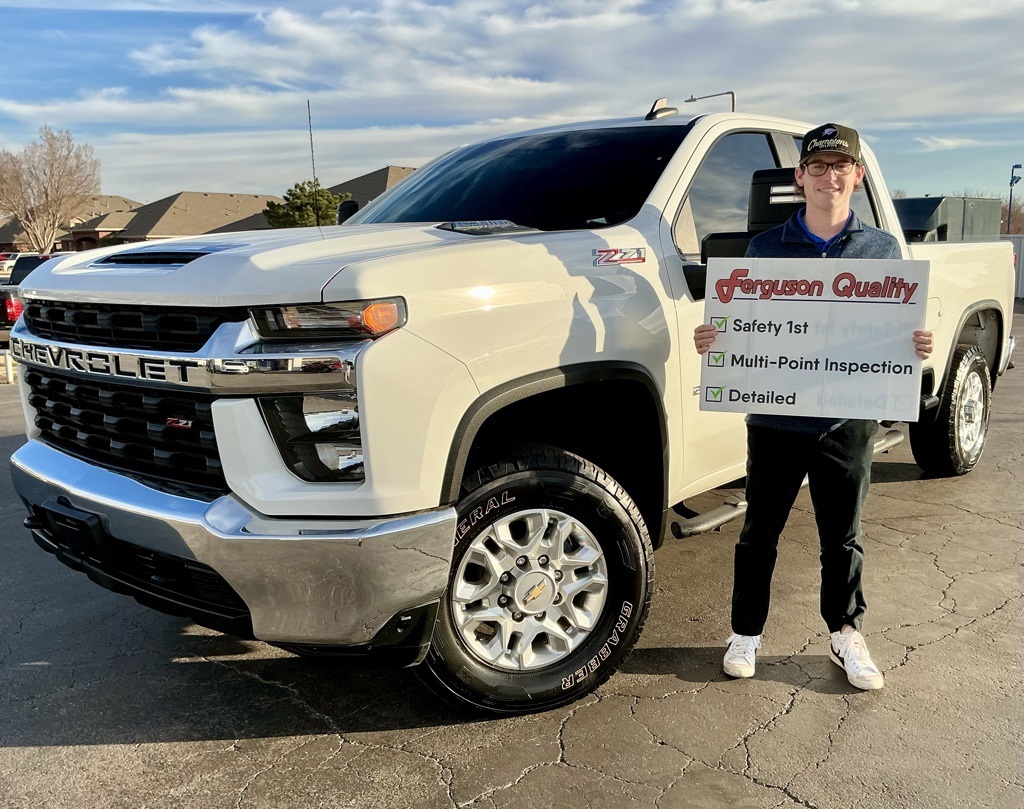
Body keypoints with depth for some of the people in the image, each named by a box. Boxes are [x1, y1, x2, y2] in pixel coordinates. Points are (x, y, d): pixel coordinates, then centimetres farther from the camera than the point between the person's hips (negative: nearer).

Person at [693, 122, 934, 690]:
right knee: (759, 532, 10)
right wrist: (710, 339, -14)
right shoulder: (765, 248, 3)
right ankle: (746, 633, 27)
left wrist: (918, 346, -12)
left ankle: (846, 633, 33)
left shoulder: (882, 249, 5)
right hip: (775, 418, 0)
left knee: (843, 536, 13)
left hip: (848, 421, 1)